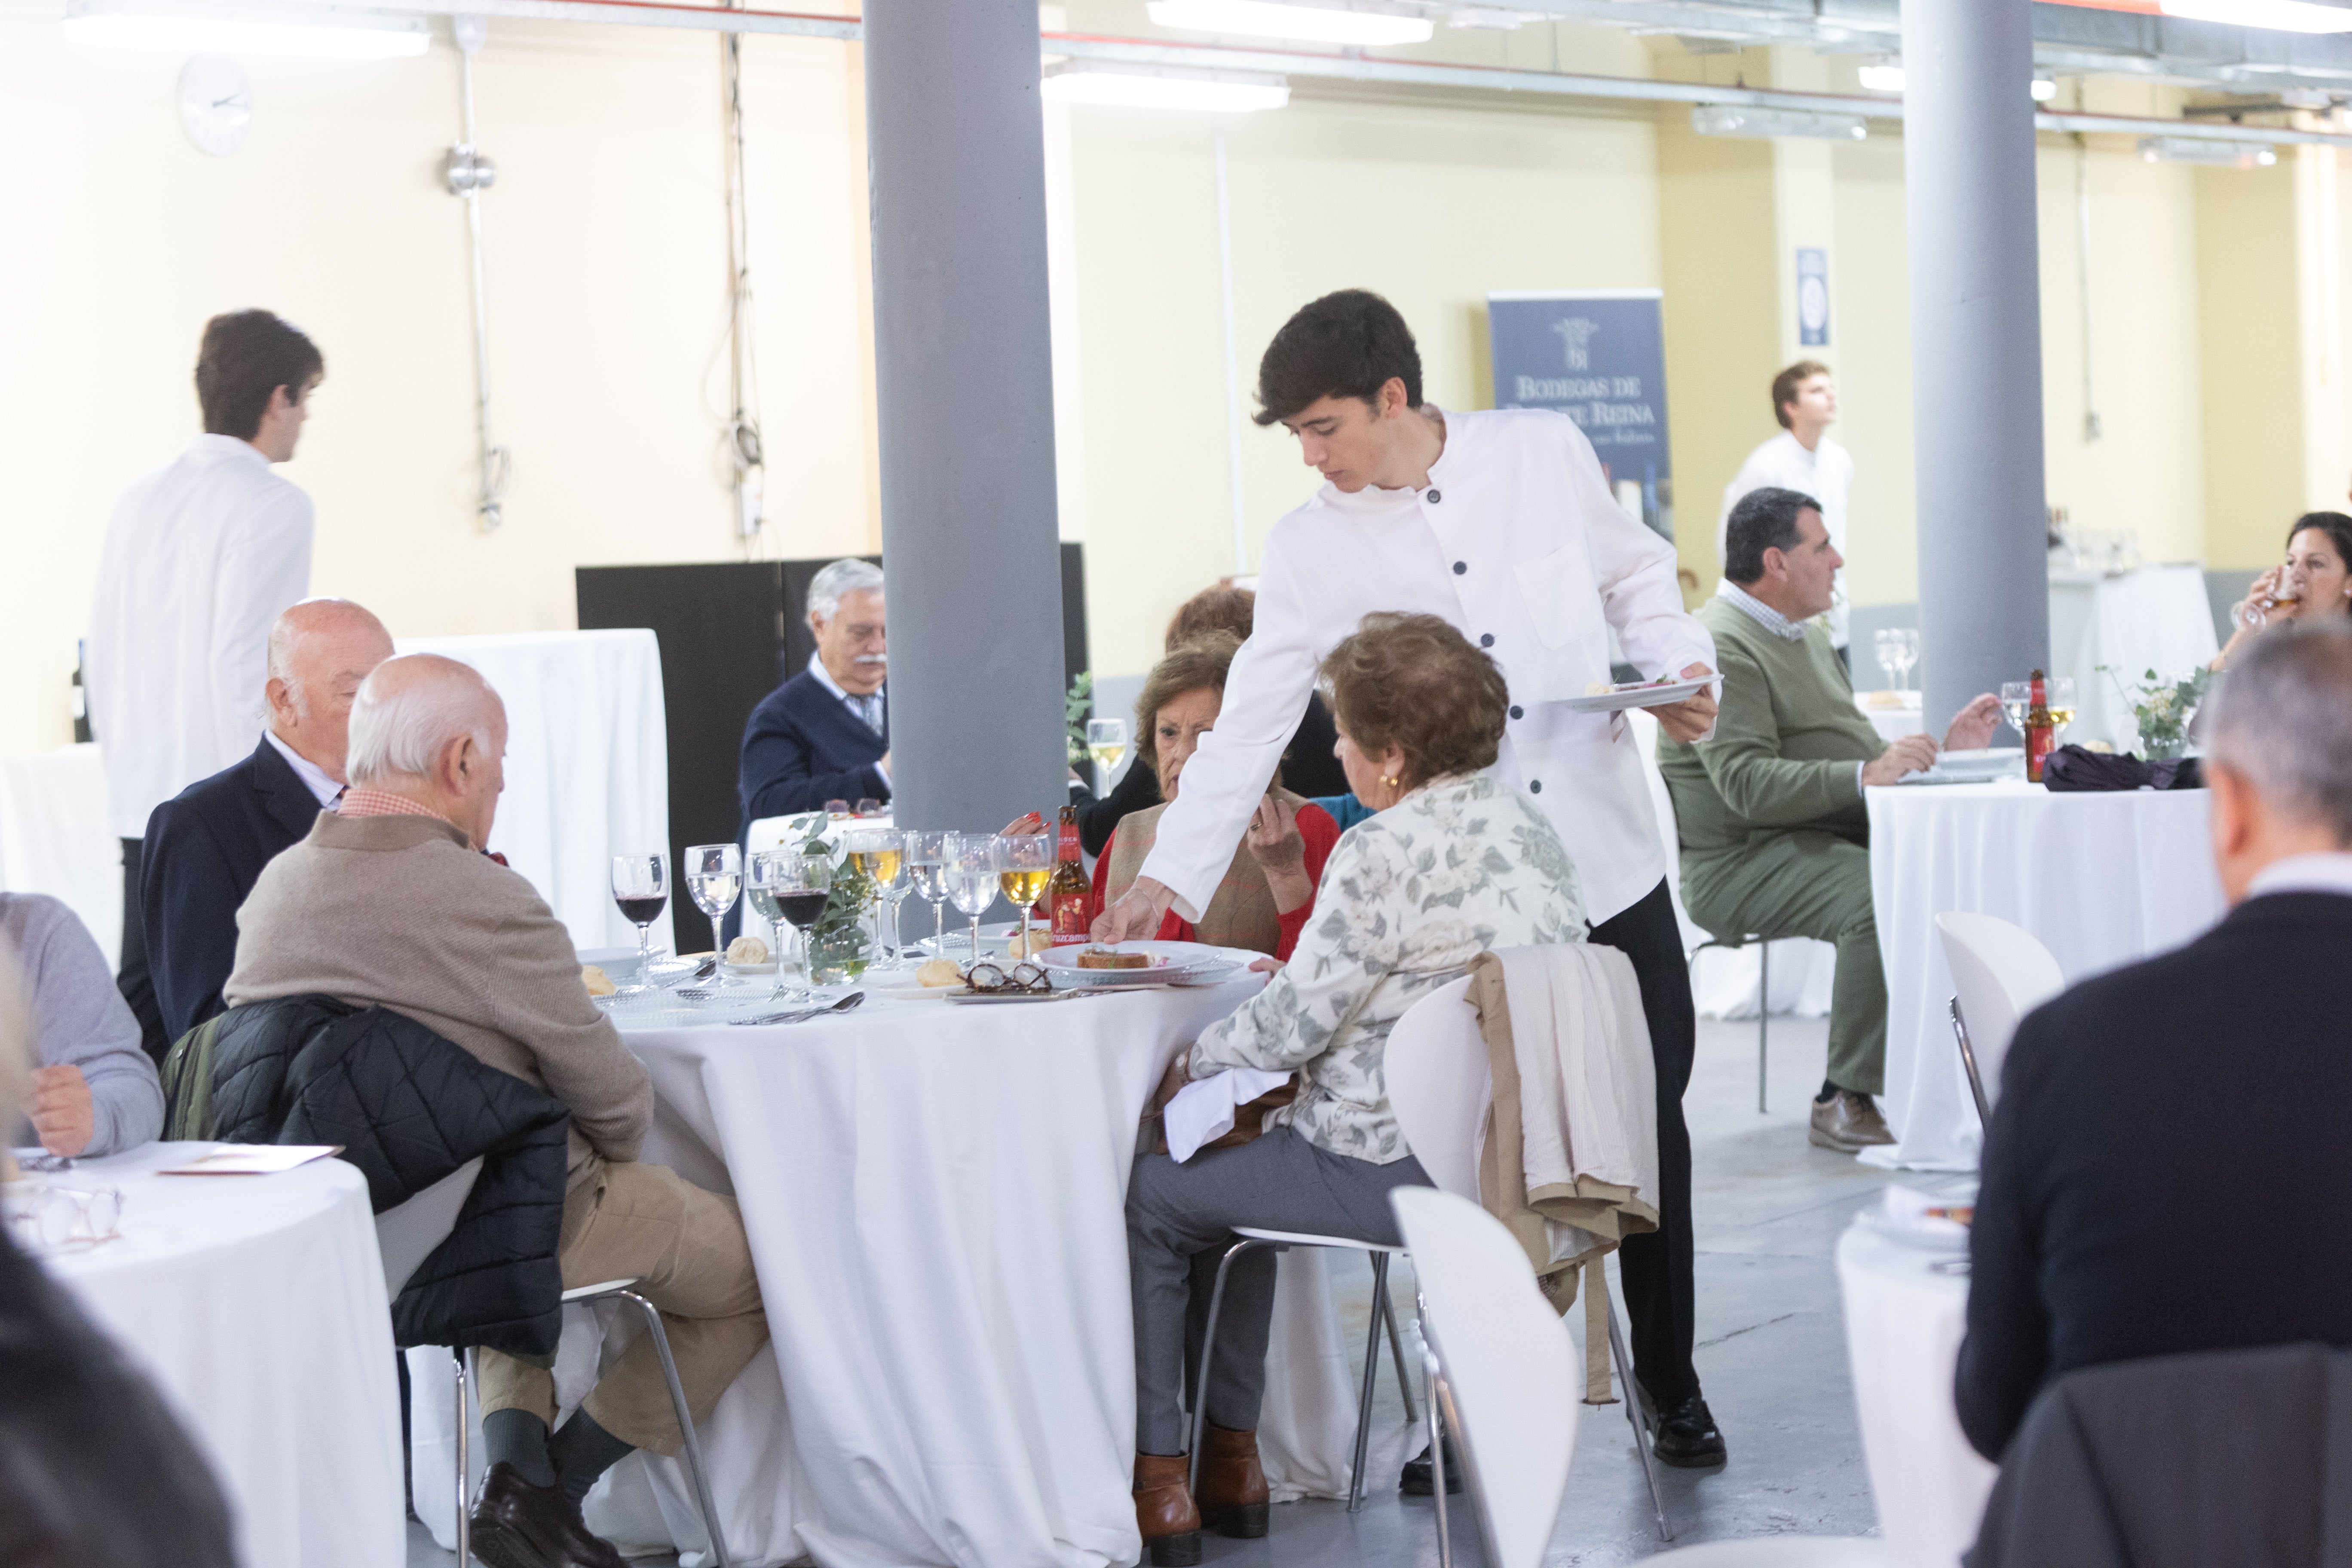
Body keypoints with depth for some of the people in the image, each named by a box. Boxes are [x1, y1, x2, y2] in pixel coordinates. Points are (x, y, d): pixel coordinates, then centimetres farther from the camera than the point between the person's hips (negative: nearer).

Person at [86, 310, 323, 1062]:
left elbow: (101, 662, 16)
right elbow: (241, 661, -18)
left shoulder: (140, 501, 13)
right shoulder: (271, 505, -10)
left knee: (141, 1017, 10)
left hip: (140, 810, 7)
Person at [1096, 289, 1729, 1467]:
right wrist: (1166, 880, -7)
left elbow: (1636, 576, 14)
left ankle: (1671, 1383, 25)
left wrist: (1681, 668, -5)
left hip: (1606, 857, 1)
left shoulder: (1544, 453, 0)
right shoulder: (1310, 550, -1)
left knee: (1649, 1125, 8)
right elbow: (1248, 726, -1)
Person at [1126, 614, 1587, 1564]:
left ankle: (1154, 1480, 10)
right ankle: (1231, 1459, 30)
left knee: (1147, 1197, 6)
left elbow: (1297, 1018, -15)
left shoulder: (1387, 850, -20)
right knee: (1232, 1173, 29)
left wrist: (1196, 1063, 3)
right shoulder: (1527, 824, 8)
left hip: (1401, 1168, -10)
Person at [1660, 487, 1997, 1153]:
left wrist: (1938, 748, 11)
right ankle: (1844, 1102, -25)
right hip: (1744, 863, -9)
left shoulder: (1805, 635, 21)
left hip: (1834, 838, 9)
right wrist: (1866, 774, -32)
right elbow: (1747, 784, -25)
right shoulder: (1721, 647, -13)